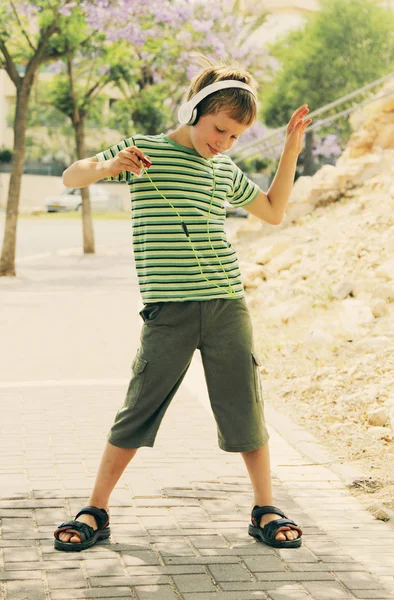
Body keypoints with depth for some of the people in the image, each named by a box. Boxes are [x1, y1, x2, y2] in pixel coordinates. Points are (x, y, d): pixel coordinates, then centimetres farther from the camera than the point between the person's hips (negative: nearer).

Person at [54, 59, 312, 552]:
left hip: (227, 307, 4)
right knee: (138, 411, 0)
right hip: (168, 311, -4)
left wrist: (291, 152, 20)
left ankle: (264, 511, 18)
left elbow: (273, 211, 30)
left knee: (246, 410, 4)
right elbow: (71, 177, 4)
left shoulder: (225, 170, 16)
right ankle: (96, 512, 13)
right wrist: (107, 166, -18)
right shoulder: (144, 151, 3)